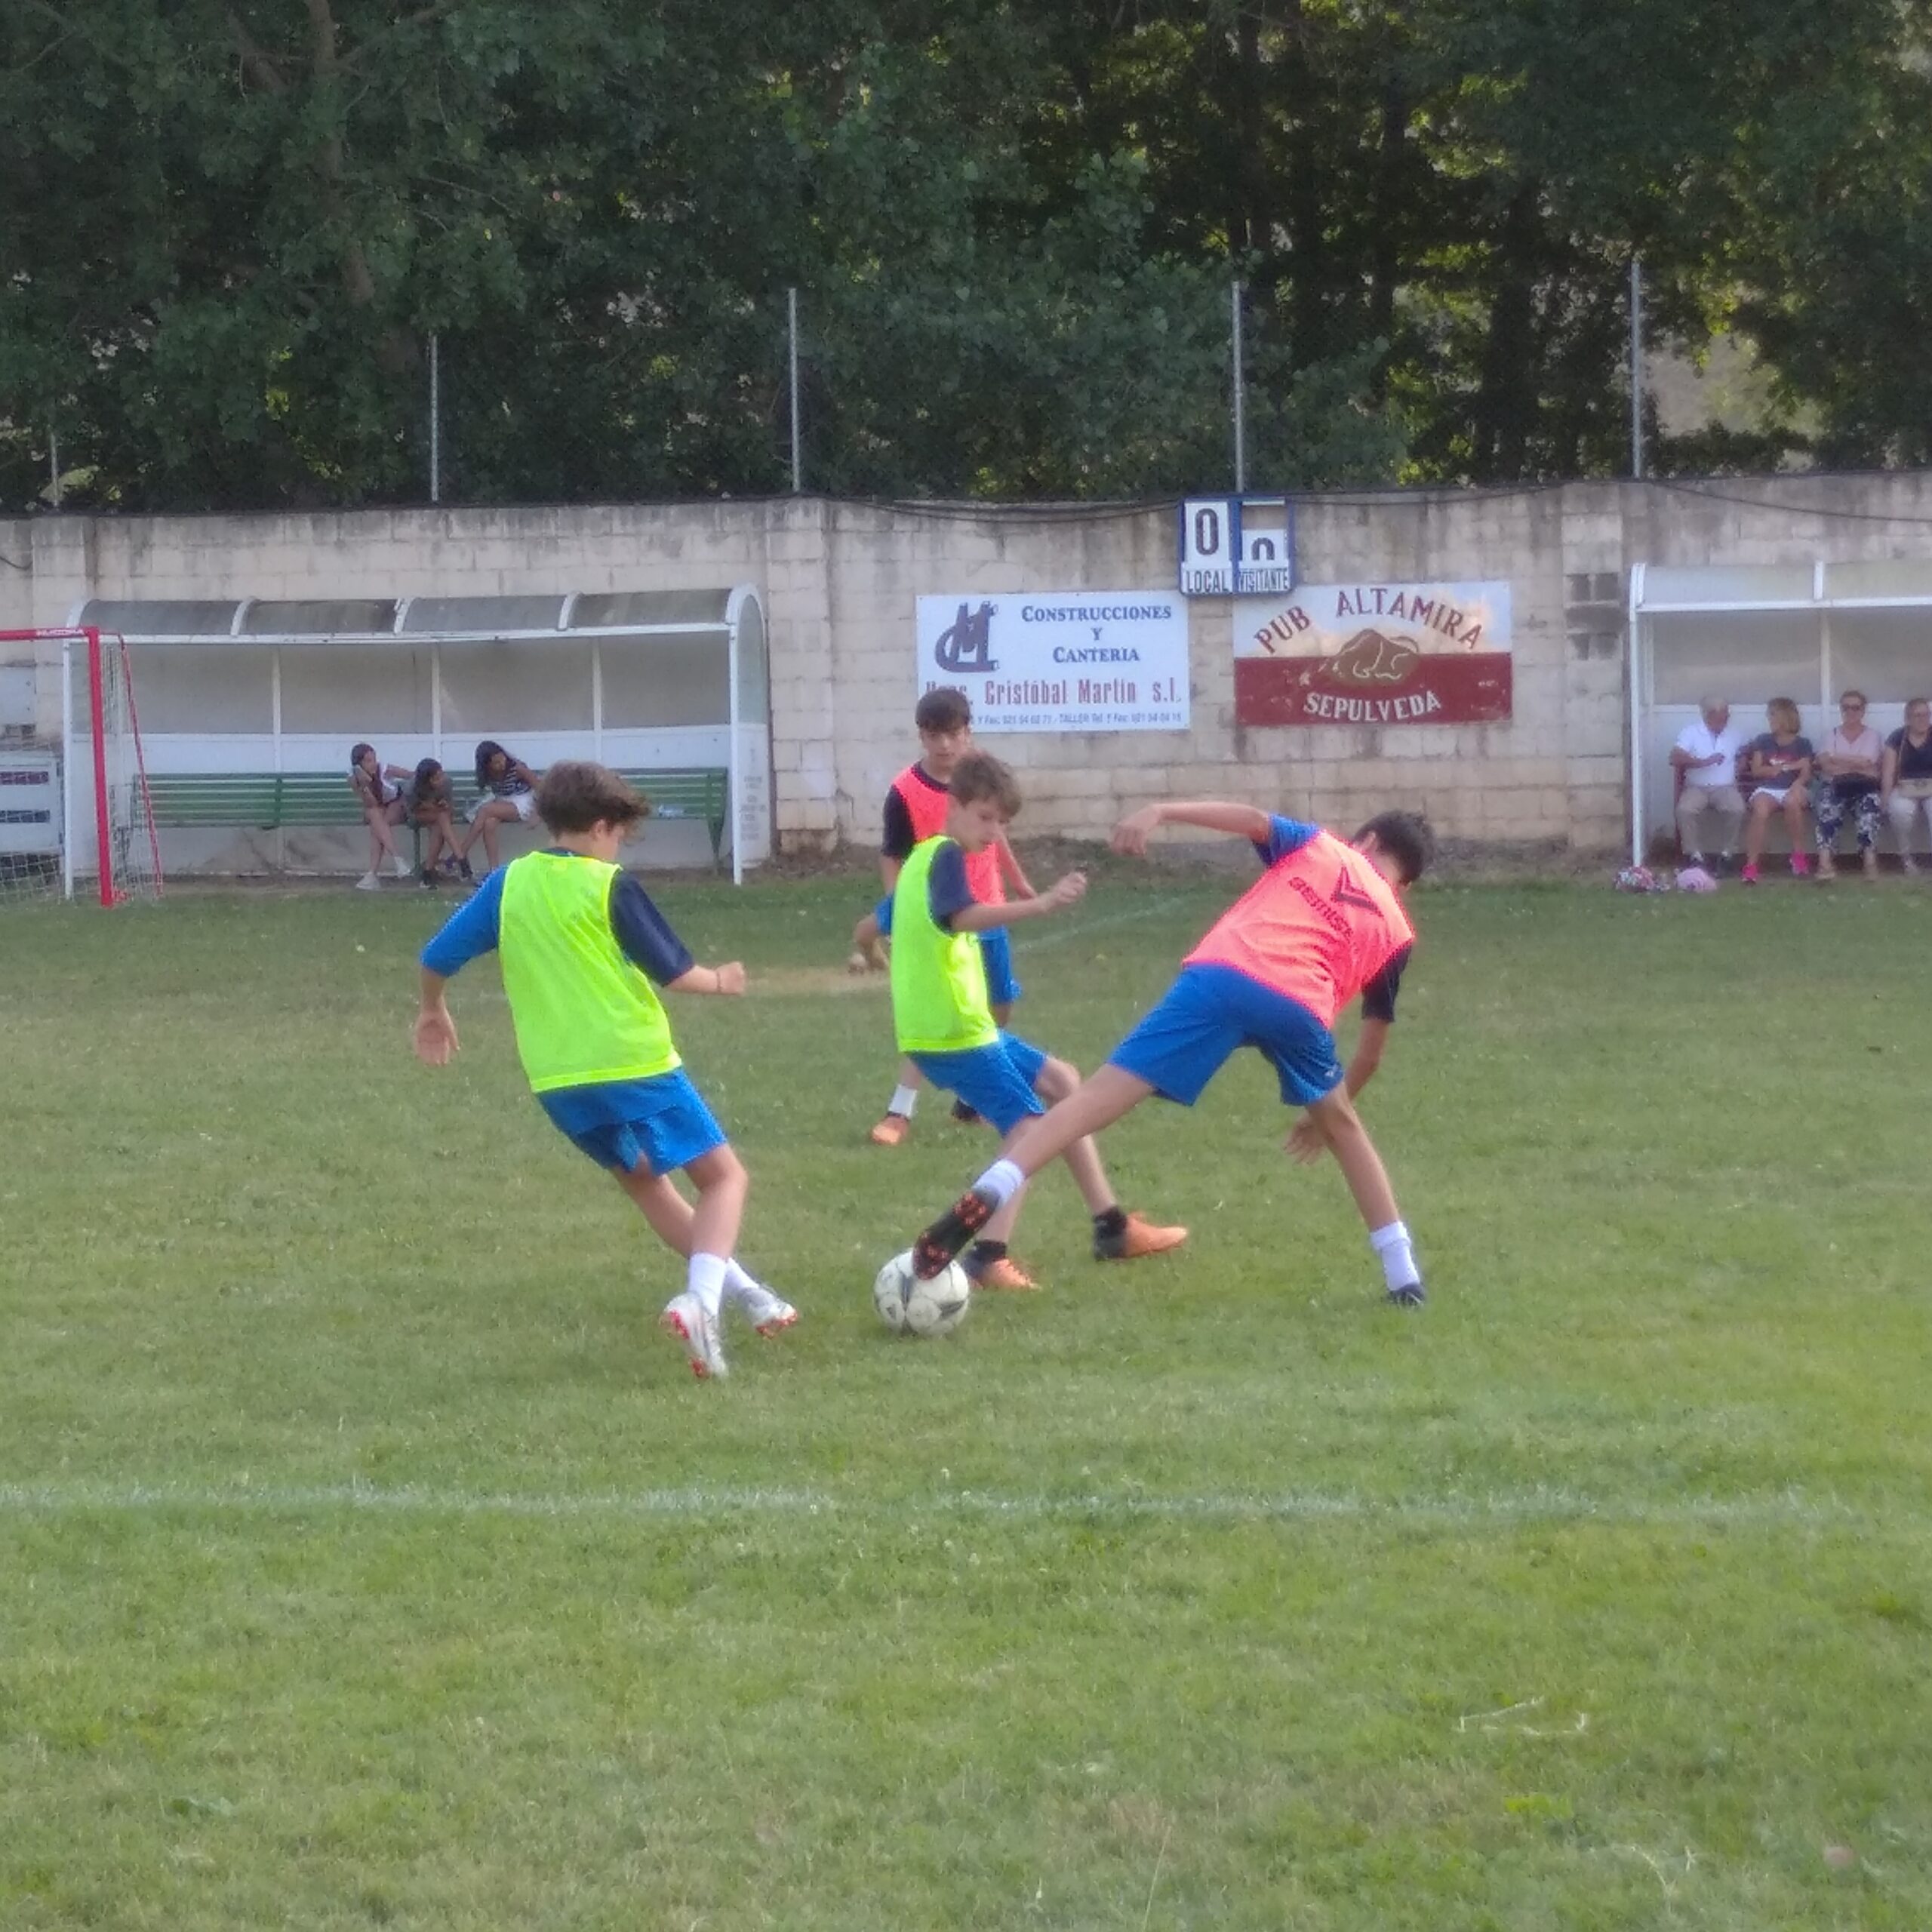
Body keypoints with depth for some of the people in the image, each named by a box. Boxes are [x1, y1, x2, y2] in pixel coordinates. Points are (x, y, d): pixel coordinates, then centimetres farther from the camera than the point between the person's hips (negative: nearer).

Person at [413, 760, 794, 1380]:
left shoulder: (509, 883, 5)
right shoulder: (611, 888, -8)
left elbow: (438, 957, 6)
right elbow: (674, 973, -6)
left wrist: (433, 1012, 25)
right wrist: (720, 980, 14)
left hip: (558, 1082, 6)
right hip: (636, 1065, -6)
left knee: (641, 1176, 26)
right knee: (723, 1176, 3)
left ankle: (737, 1289, 25)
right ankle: (700, 1300, -21)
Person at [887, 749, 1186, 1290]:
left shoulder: (922, 859, 16)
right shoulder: (947, 856, -14)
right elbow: (962, 917, -36)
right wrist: (1041, 905, -47)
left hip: (965, 1025, 10)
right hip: (954, 1033, -10)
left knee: (1061, 1081, 18)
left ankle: (1110, 1225, 18)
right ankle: (988, 1257, -23)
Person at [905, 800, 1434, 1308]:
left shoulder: (1319, 847, 29)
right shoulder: (1396, 930, 29)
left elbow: (1252, 818, 7)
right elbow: (1370, 1051, 34)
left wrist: (1160, 812, -2)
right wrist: (1324, 1113, 49)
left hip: (1221, 977, -1)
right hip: (1301, 1008, 1)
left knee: (1100, 1095, -8)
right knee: (1343, 1126, 28)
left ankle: (987, 1196, -26)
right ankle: (1403, 1276, 27)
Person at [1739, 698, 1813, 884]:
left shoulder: (1802, 744, 13)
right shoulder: (1763, 741, 16)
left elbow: (1805, 773, 1)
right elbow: (1756, 770, 7)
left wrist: (1798, 784, -22)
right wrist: (1788, 767, 1)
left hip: (1791, 789, -1)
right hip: (1766, 788, 1)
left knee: (1792, 802, -39)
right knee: (1760, 810, -35)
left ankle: (1799, 855, -21)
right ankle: (1751, 866, -36)